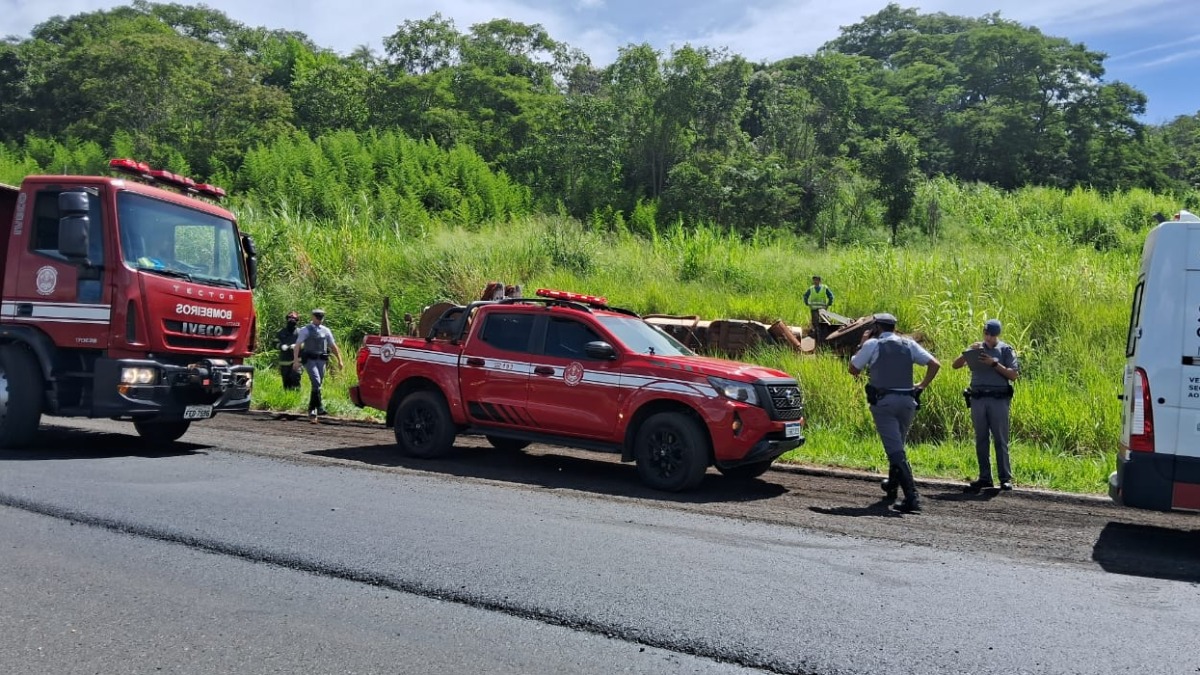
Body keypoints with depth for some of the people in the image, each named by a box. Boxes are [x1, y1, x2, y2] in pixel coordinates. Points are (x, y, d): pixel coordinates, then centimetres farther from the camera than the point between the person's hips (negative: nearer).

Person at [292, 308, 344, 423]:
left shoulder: (326, 330, 13)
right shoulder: (305, 330, 1)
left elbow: (333, 346, 19)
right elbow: (297, 346, -6)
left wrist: (339, 360, 14)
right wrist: (296, 360, -17)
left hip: (321, 360, 4)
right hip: (309, 360, -4)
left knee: (317, 385, 7)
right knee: (316, 383, -20)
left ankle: (311, 411, 18)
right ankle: (319, 407, -20)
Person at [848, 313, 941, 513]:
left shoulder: (872, 345, 0)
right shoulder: (909, 344, 11)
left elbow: (853, 369, 7)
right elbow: (935, 364, 5)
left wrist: (862, 345, 16)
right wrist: (921, 386, 11)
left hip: (883, 401, -5)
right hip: (907, 401, 5)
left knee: (896, 450, -9)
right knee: (897, 446, 23)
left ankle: (912, 497, -18)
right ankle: (892, 486, 38)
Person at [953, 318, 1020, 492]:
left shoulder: (1005, 349, 4)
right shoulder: (976, 349, 12)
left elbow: (1014, 375, -3)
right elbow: (955, 365, 5)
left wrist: (994, 364, -14)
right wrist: (967, 353, -11)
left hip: (998, 400, -3)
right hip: (978, 399, 3)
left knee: (1000, 440, -2)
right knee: (981, 440, 6)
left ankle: (1006, 478, 2)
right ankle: (985, 478, 12)